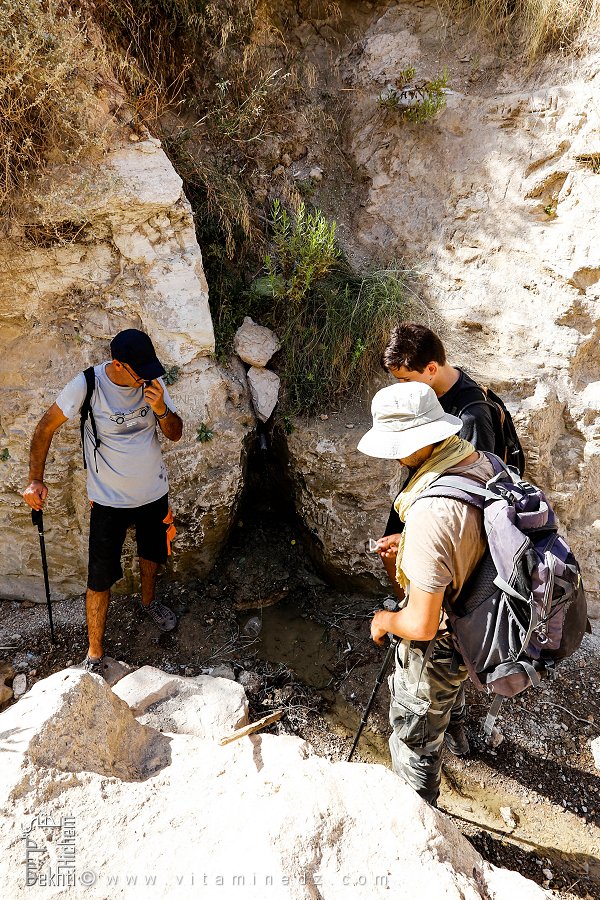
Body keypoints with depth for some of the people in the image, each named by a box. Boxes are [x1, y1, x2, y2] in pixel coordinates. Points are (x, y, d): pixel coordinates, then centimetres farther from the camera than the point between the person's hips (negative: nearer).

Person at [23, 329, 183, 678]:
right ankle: (95, 655, 23)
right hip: (110, 500, -3)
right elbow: (46, 427, -10)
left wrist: (161, 409, -28)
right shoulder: (87, 385, -23)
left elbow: (175, 433, -7)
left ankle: (149, 600, 57)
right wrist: (36, 479, -15)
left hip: (154, 491, 4)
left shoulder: (153, 382, -12)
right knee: (101, 579, 2)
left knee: (153, 554, 26)